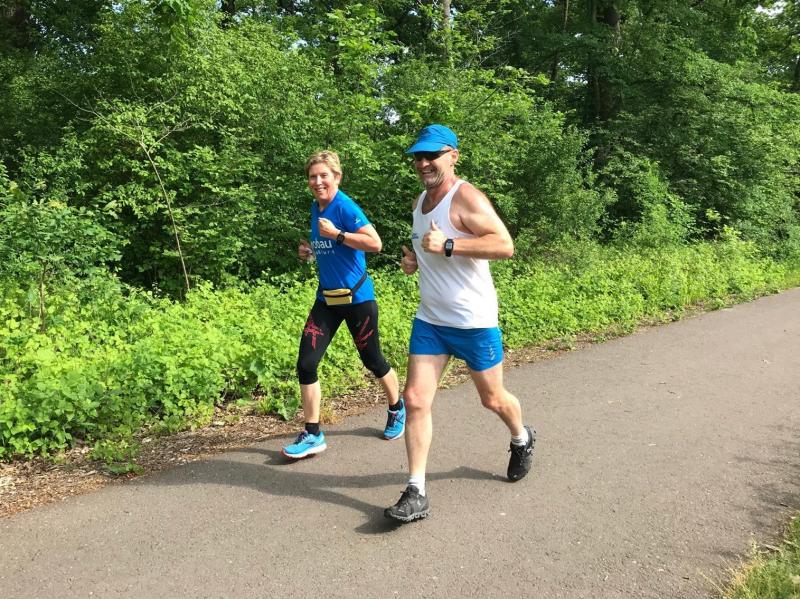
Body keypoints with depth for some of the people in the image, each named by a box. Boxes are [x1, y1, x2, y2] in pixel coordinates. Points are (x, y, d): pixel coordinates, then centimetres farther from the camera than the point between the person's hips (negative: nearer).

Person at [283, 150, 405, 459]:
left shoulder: (345, 206, -15)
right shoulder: (316, 207, 8)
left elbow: (375, 243, -25)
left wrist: (336, 234, -25)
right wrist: (309, 250, 4)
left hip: (357, 297, -7)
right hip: (326, 298, 7)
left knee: (372, 360, 10)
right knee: (306, 363, -3)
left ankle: (397, 409, 38)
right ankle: (313, 434, 8)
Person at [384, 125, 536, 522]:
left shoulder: (466, 198, -15)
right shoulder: (420, 201, 10)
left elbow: (505, 245, -25)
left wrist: (448, 245, -30)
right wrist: (414, 259, 5)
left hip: (474, 321, -6)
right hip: (429, 320, 6)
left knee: (492, 399, 13)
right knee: (415, 400, -4)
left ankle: (522, 439, 46)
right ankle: (416, 494, 3)